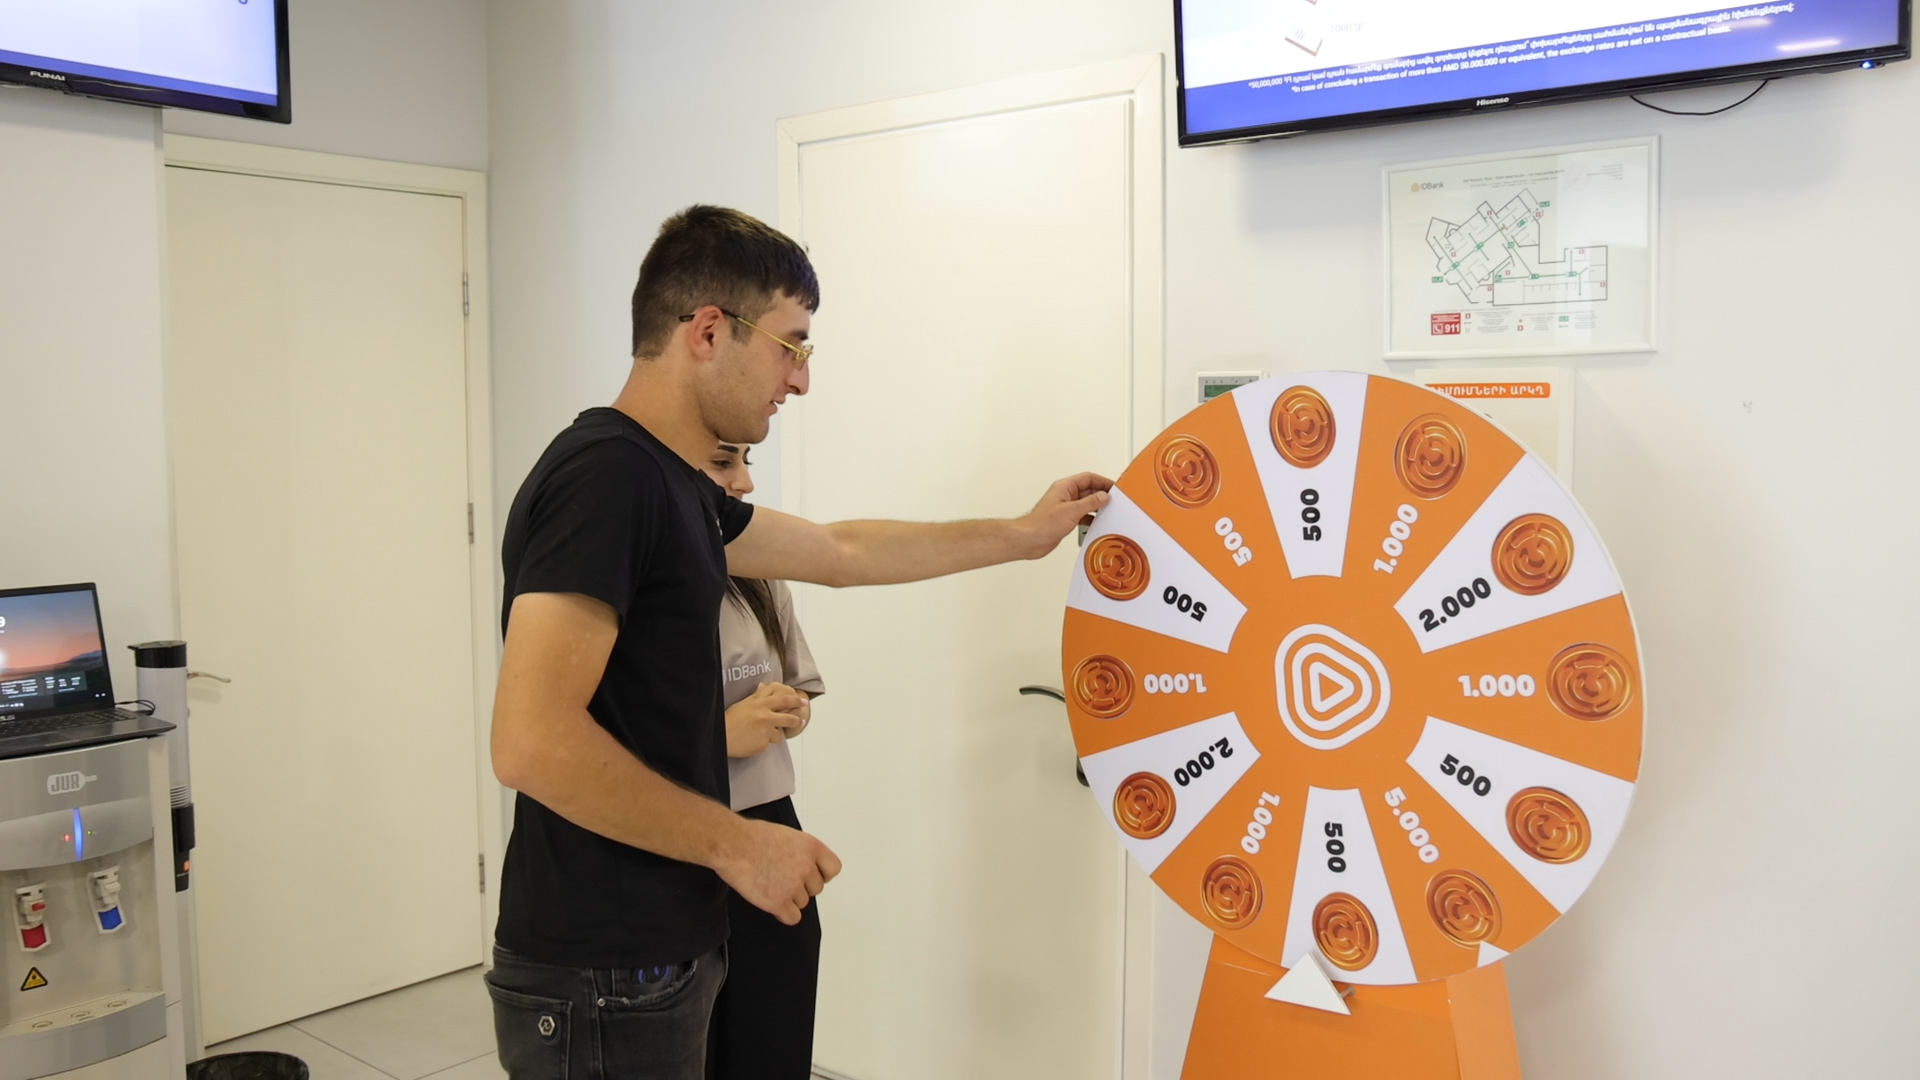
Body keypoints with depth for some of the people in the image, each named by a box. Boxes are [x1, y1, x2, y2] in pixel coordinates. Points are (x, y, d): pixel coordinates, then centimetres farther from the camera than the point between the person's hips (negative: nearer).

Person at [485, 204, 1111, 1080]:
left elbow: (839, 551, 22)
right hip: (605, 981, -9)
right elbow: (533, 742, -28)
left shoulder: (670, 484, 10)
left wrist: (1021, 534, 26)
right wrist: (736, 844, -19)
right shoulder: (605, 474, -20)